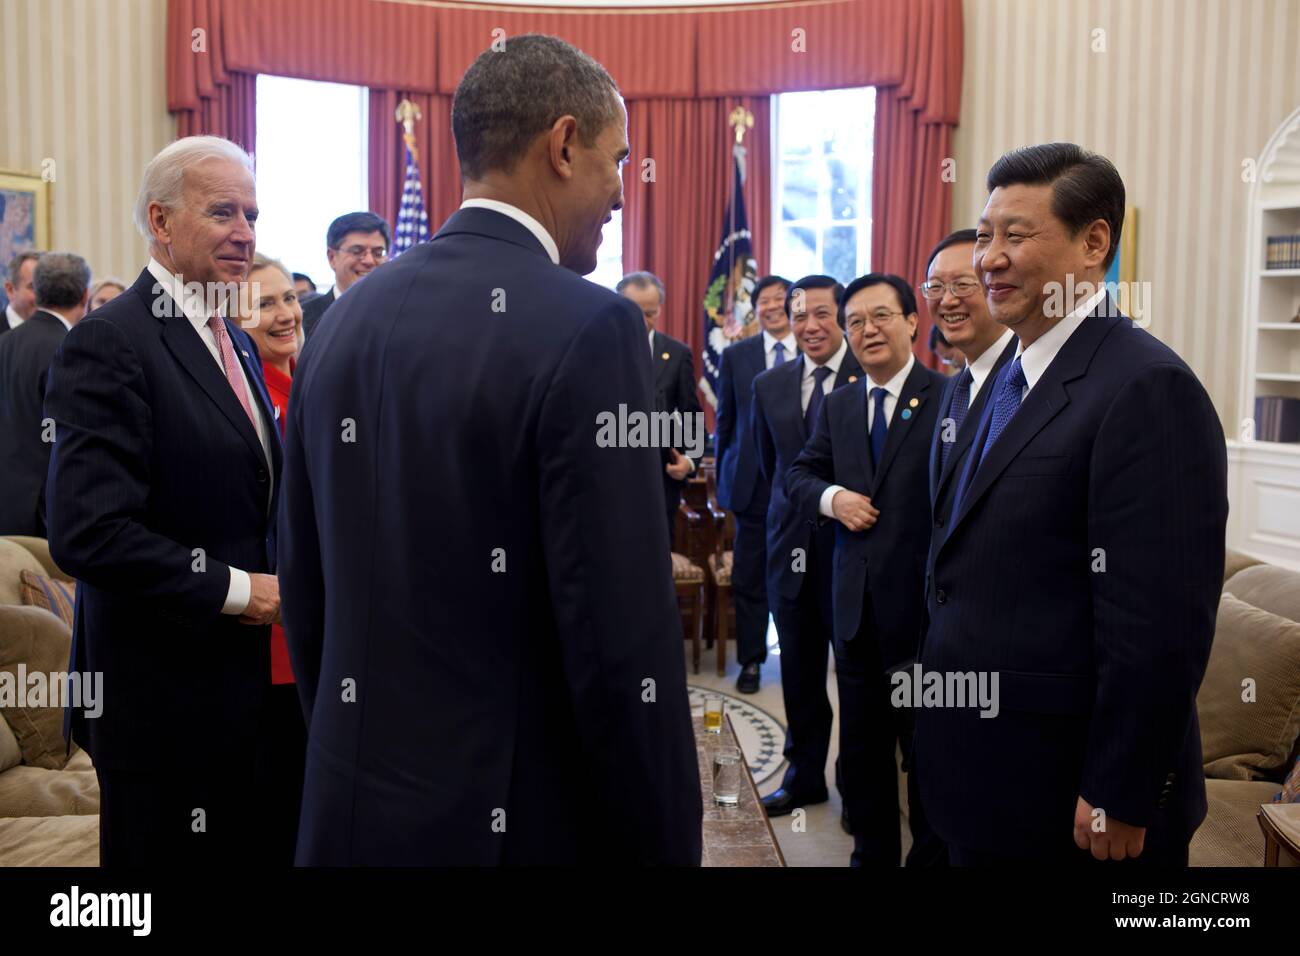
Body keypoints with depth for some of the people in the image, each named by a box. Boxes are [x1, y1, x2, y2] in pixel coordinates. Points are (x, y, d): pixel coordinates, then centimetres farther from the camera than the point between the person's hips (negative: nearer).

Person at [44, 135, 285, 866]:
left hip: (248, 682, 8)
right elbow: (87, 532, -23)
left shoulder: (236, 344, 13)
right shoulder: (109, 345, -15)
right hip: (165, 693, -8)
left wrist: (281, 583, 1)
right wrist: (234, 590, -18)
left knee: (254, 847, 17)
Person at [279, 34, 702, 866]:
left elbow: (306, 594, 9)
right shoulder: (588, 328, -18)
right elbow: (624, 643, -21)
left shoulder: (343, 321, 3)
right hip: (528, 822, -6)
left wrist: (357, 765, 18)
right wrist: (666, 845, -10)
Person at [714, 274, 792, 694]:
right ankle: (751, 660, 20)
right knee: (749, 578, 7)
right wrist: (722, 479, 7)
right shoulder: (736, 355, 5)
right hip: (753, 482, 1)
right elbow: (725, 421, 8)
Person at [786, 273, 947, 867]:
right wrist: (831, 497, -8)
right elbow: (799, 475, 13)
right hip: (857, 609, 6)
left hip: (926, 606, -5)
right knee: (862, 748, 18)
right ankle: (873, 852, 35)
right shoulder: (837, 406, 10)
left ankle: (931, 855, 28)